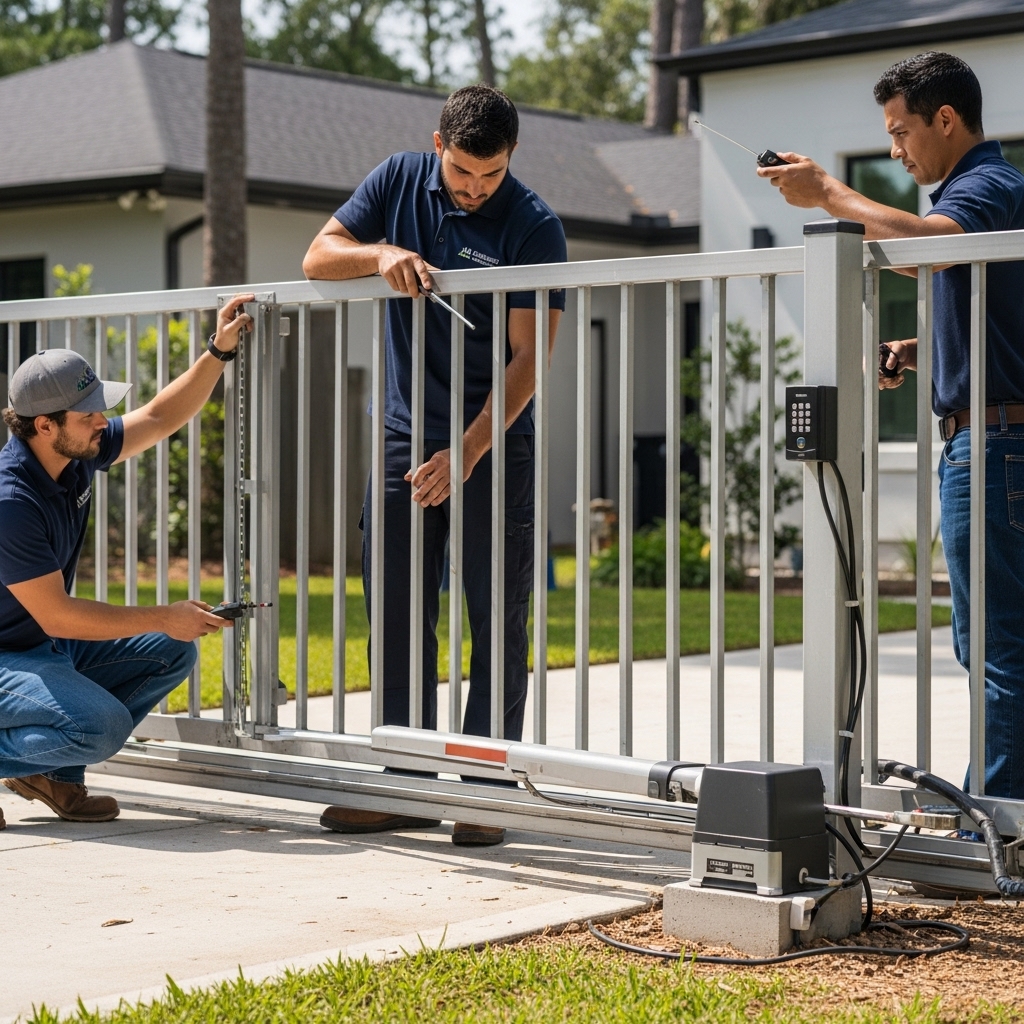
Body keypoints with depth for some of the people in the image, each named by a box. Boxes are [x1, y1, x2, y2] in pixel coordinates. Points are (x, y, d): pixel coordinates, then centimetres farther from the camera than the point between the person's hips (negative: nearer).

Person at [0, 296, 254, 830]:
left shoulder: (78, 454, -2)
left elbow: (161, 418, 12)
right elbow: (55, 615, -25)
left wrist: (219, 350, 2)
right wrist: (163, 618, -20)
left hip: (55, 647, 10)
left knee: (172, 653, 3)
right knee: (102, 725, -31)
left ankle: (54, 773, 5)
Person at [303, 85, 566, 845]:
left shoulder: (534, 226, -11)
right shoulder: (401, 181, 2)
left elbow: (528, 359, -16)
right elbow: (318, 258, 1)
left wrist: (469, 452, -25)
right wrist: (381, 253, -20)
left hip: (496, 442, -4)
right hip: (408, 434, 4)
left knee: (497, 618, -2)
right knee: (398, 610, 5)